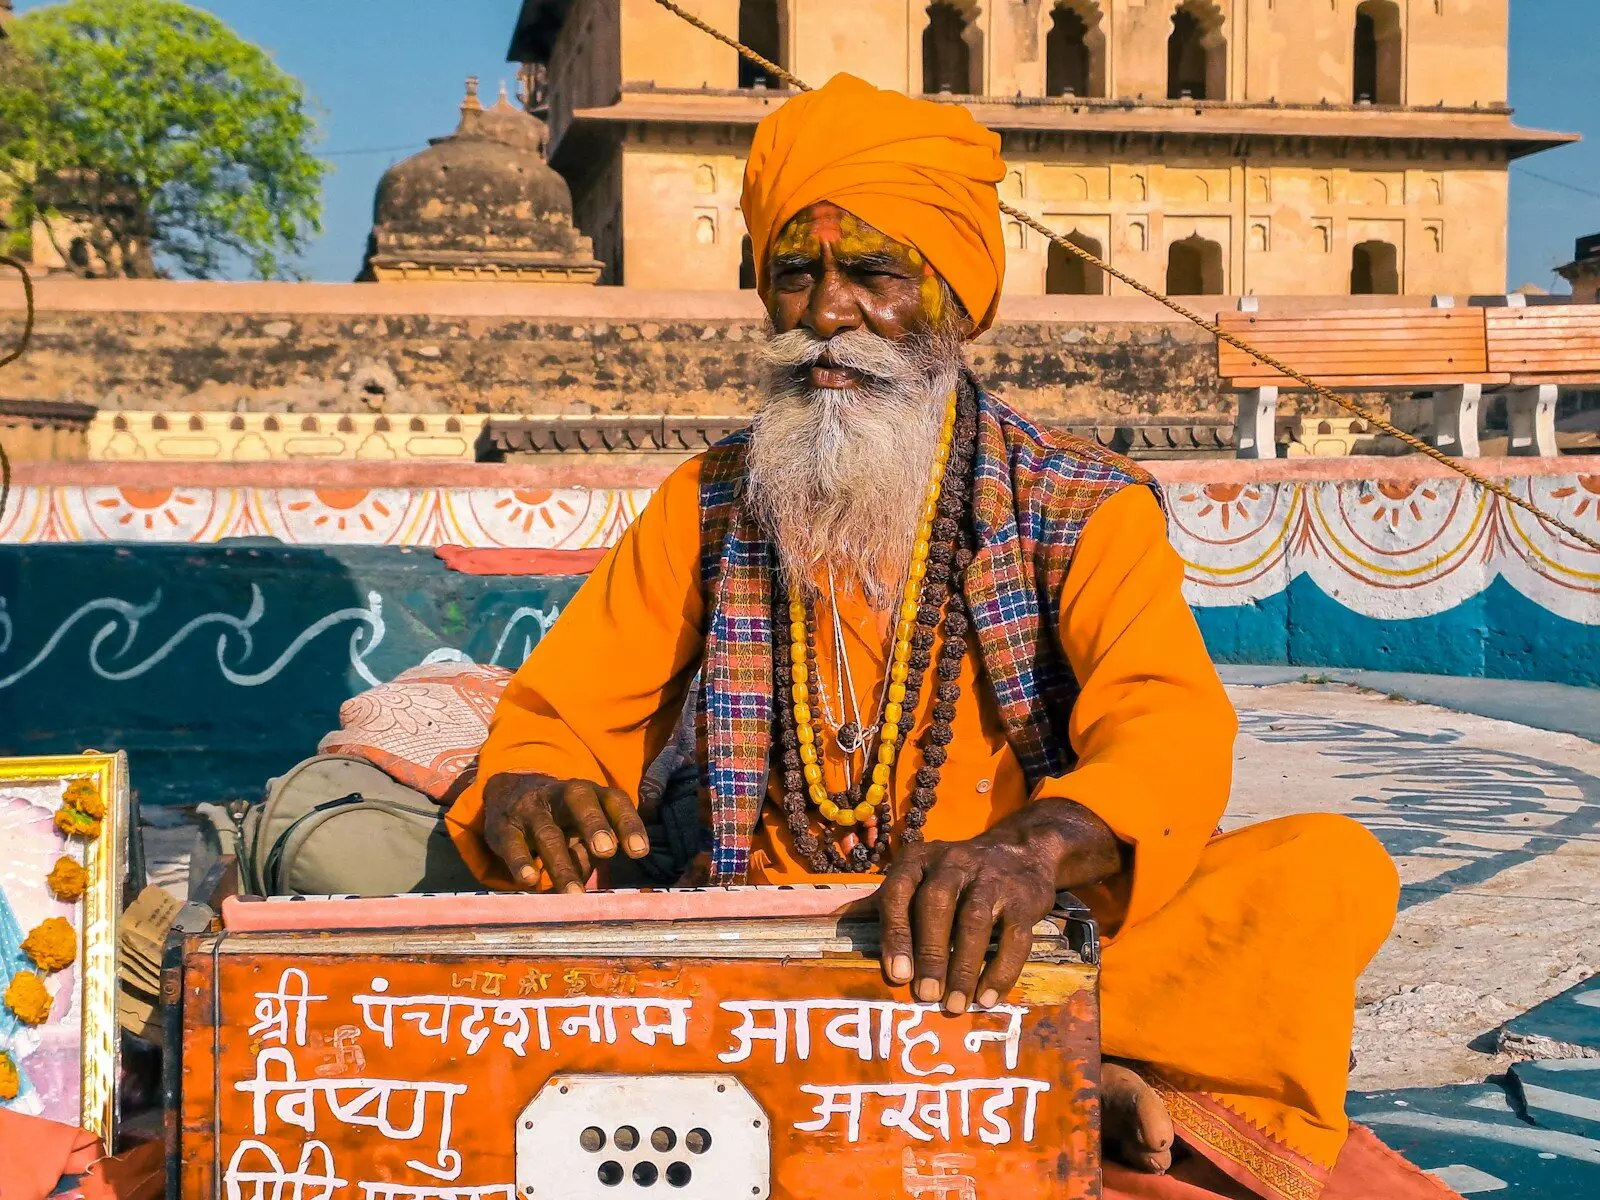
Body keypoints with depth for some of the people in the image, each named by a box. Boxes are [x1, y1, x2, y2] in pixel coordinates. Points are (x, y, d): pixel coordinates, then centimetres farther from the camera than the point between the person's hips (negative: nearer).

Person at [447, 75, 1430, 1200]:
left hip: (1024, 962, -2)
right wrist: (530, 797, -18)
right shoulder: (706, 508, 8)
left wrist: (1038, 846, -40)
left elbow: (1171, 728, -17)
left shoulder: (1082, 508, 0)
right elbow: (553, 721, 8)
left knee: (1334, 866, -22)